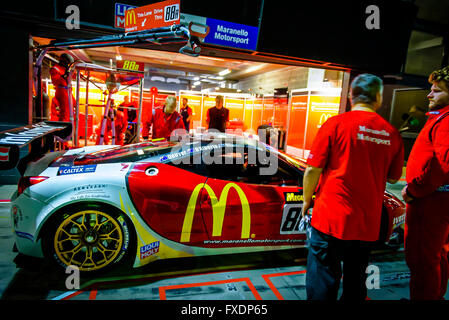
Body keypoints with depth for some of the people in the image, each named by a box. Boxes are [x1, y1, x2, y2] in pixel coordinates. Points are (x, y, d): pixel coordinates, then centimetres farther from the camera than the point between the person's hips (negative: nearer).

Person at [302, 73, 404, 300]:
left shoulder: (334, 124, -10)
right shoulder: (392, 134, 1)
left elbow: (313, 170, -10)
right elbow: (393, 178, 12)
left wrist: (307, 200, 5)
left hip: (331, 219, -4)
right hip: (368, 224, 4)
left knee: (322, 285, 7)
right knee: (355, 284, 21)